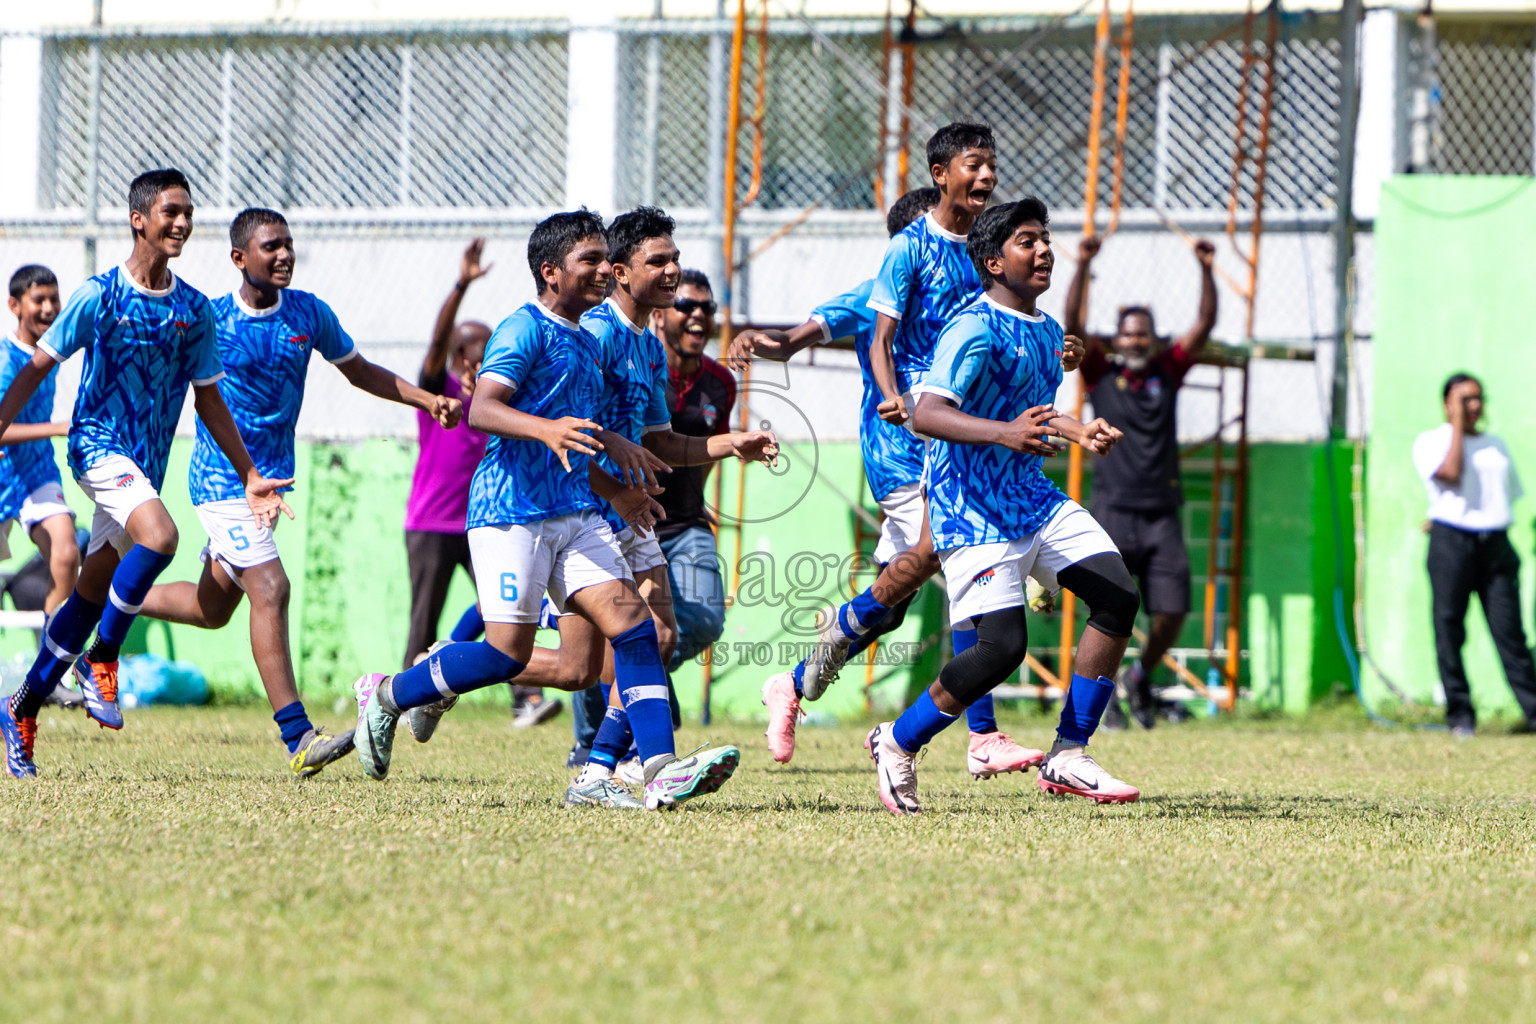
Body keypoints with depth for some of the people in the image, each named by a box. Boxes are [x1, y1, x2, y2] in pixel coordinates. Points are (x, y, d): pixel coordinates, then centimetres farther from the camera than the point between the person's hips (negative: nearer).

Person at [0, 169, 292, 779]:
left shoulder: (195, 311, 5)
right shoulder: (99, 296, -9)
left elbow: (208, 398, 13)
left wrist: (250, 475, 9)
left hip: (146, 466, 5)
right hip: (99, 445, -5)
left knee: (91, 597, 8)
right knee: (158, 536, -31)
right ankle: (102, 662, -12)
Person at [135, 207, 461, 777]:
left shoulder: (309, 314, 3)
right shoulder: (209, 320, -10)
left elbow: (359, 371, 16)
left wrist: (427, 400, 5)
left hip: (273, 476, 6)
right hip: (222, 480, -6)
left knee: (213, 607, 13)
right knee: (270, 590, -20)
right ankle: (297, 739, -23)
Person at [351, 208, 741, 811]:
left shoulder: (586, 344, 21)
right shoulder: (525, 330, -7)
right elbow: (482, 409, -22)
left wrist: (615, 492, 37)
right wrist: (547, 429, -38)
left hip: (573, 512, 8)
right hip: (510, 510, -8)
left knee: (632, 622, -9)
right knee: (507, 653, -9)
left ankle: (660, 771, -18)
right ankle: (385, 697, 13)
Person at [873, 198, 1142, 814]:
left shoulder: (1046, 330, 14)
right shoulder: (976, 329, -15)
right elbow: (926, 413, -29)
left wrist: (1077, 433, 30)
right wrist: (1005, 432, -41)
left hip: (1034, 498, 9)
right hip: (973, 512, -9)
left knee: (1118, 597, -5)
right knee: (1001, 646, -18)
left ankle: (1068, 759, 2)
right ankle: (896, 745, 4)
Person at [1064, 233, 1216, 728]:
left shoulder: (1167, 373, 11)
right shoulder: (1101, 375, 6)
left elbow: (1205, 324, 4)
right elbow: (1072, 326, -6)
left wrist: (1205, 269, -8)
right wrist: (1082, 267, -16)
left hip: (1162, 513, 2)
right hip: (1115, 511, -2)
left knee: (1173, 612, -2)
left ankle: (1142, 675, 24)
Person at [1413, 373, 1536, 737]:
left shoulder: (1496, 444, 19)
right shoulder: (1430, 442, 3)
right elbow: (1451, 474, -15)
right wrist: (1457, 425, -6)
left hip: (1496, 543, 3)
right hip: (1451, 543, -3)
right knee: (1449, 632, -4)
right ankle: (1460, 716, 1)